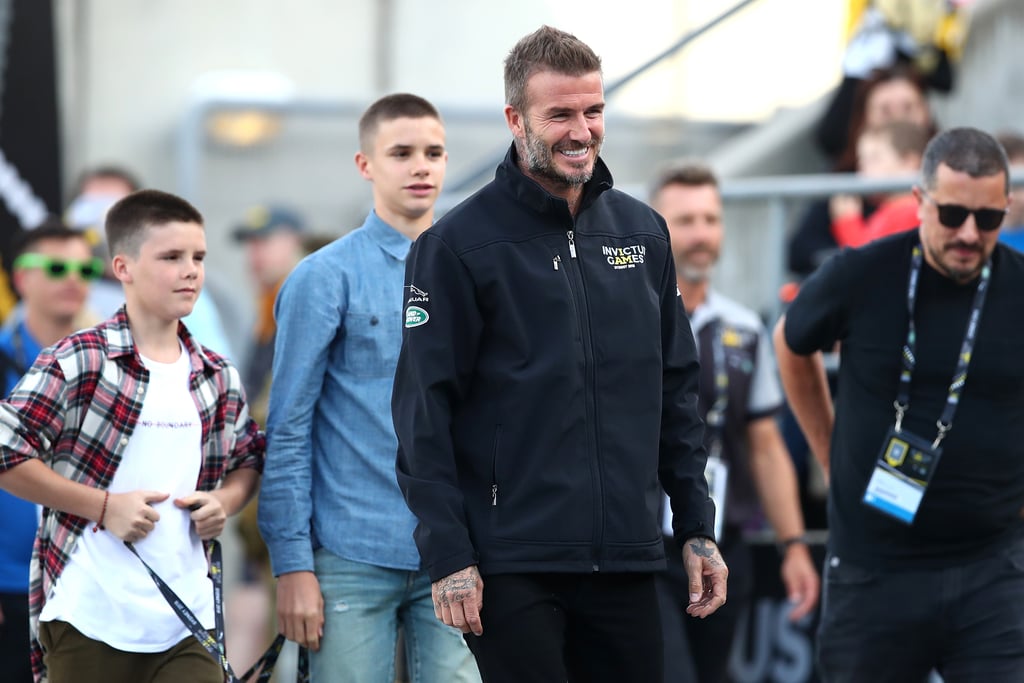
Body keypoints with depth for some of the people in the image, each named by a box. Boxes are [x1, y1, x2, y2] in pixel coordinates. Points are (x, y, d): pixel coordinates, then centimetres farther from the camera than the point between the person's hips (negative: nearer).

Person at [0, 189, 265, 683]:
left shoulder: (218, 378, 11)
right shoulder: (77, 362, -7)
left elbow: (248, 460, 26)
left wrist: (224, 502, 3)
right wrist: (105, 506, -13)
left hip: (187, 618, 5)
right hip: (90, 619, -4)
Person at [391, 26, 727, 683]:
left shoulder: (642, 231, 11)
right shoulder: (458, 245, -5)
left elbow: (676, 389, 16)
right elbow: (424, 412, -7)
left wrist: (698, 528, 10)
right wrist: (448, 554, -13)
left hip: (628, 561, 5)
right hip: (514, 569, -5)